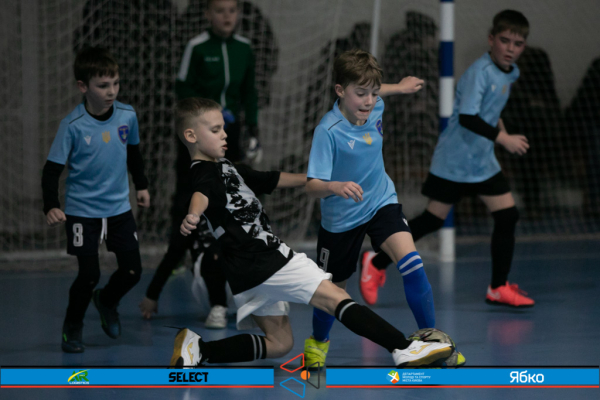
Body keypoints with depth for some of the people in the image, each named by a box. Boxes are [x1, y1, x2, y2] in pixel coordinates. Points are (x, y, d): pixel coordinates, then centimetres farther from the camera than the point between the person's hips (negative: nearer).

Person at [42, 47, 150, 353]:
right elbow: (52, 169, -15)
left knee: (132, 270, 2)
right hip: (82, 211, -4)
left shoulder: (127, 115, -5)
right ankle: (72, 326, 19)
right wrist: (51, 207, -26)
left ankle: (107, 302, 34)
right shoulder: (73, 125, -17)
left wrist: (141, 186, 23)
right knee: (89, 275, -7)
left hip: (119, 208, 4)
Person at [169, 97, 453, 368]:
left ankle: (198, 349, 7)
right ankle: (403, 349, -17)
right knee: (336, 298, -13)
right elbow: (202, 194, -34)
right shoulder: (204, 173, -10)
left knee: (279, 344, 14)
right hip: (259, 262, -11)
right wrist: (193, 215, -57)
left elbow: (271, 180, 31)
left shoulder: (227, 169, 20)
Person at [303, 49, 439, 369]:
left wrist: (400, 87, 28)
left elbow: (370, 94, 17)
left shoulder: (374, 107, -11)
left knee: (410, 262, -21)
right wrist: (336, 187, -52)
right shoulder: (328, 131, -28)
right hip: (340, 217, -3)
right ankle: (318, 341, 44)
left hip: (381, 202, 3)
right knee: (334, 286, 14)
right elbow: (312, 186, -33)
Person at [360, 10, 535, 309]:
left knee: (507, 216, -2)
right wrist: (502, 138, -32)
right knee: (432, 220, 0)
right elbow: (467, 117, -30)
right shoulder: (480, 71, -21)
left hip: (483, 162, 8)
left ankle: (499, 288, 7)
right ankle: (377, 263, 16)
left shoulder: (511, 73, 6)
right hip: (453, 162, -7)